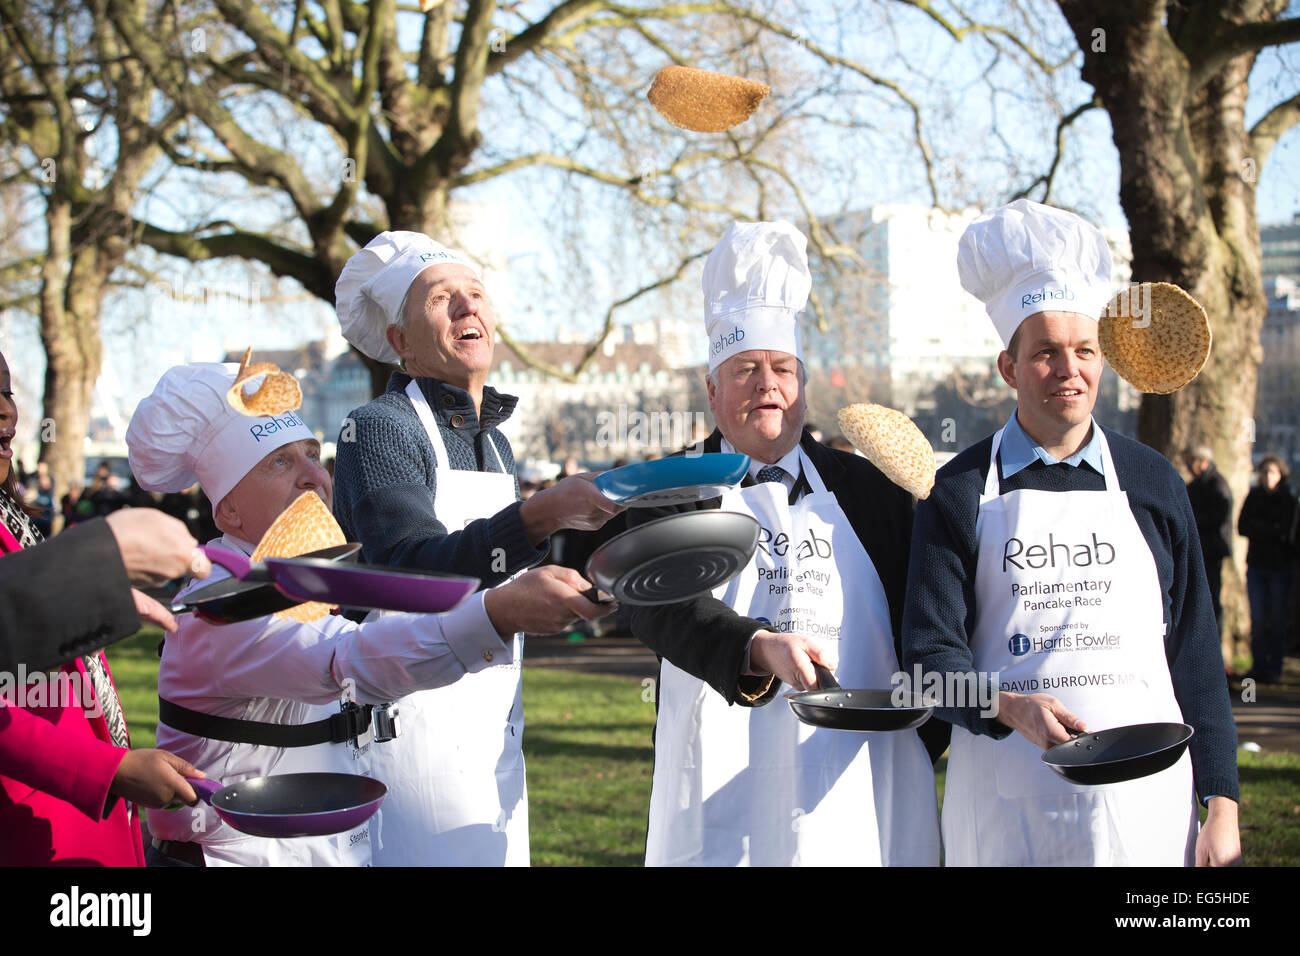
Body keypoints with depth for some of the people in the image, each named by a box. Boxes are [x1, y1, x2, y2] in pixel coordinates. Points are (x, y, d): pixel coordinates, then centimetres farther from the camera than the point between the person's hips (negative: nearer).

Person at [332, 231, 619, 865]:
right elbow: (418, 568, -25)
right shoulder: (377, 429, -9)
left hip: (494, 725, 8)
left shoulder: (496, 444, 17)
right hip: (414, 713, -8)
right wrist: (539, 517, -37)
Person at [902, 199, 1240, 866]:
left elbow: (1195, 656, 8)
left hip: (1144, 806, 2)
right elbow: (930, 655, -4)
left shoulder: (1152, 484, 8)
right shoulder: (961, 492, 1)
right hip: (1008, 808, -2)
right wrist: (1011, 707, -24)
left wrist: (1221, 805, 2)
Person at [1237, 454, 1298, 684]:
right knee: (1257, 619, 0)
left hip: (1280, 565, -3)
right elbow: (1242, 527, 0)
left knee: (1277, 620, -1)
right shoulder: (1253, 498, 9)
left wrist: (1260, 528, -9)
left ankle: (1274, 669, 4)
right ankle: (1258, 666, 6)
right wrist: (1274, 531, -9)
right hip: (1256, 564, 3)